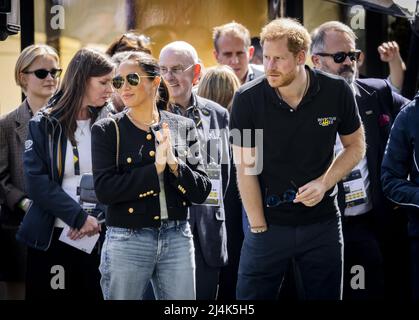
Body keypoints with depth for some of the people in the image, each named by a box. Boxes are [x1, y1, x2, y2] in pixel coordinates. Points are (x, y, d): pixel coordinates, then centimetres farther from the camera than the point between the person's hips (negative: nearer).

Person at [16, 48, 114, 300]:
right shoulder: (44, 125, 0)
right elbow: (38, 183, -9)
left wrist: (99, 219, -13)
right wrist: (80, 218, -15)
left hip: (98, 236, 3)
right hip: (52, 237, -2)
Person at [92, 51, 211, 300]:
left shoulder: (183, 127, 6)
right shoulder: (108, 131, 0)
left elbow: (202, 192, 2)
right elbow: (104, 190, -13)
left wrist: (175, 165, -14)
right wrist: (155, 168, -17)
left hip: (178, 239, 2)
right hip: (127, 242, -2)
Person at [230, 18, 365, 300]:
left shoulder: (337, 91, -9)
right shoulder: (248, 99, -12)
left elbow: (356, 145, 5)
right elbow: (246, 168, -8)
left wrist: (324, 183, -11)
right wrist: (259, 227, -9)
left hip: (322, 223, 1)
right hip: (269, 224, -1)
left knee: (325, 294, 10)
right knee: (251, 296, 1)